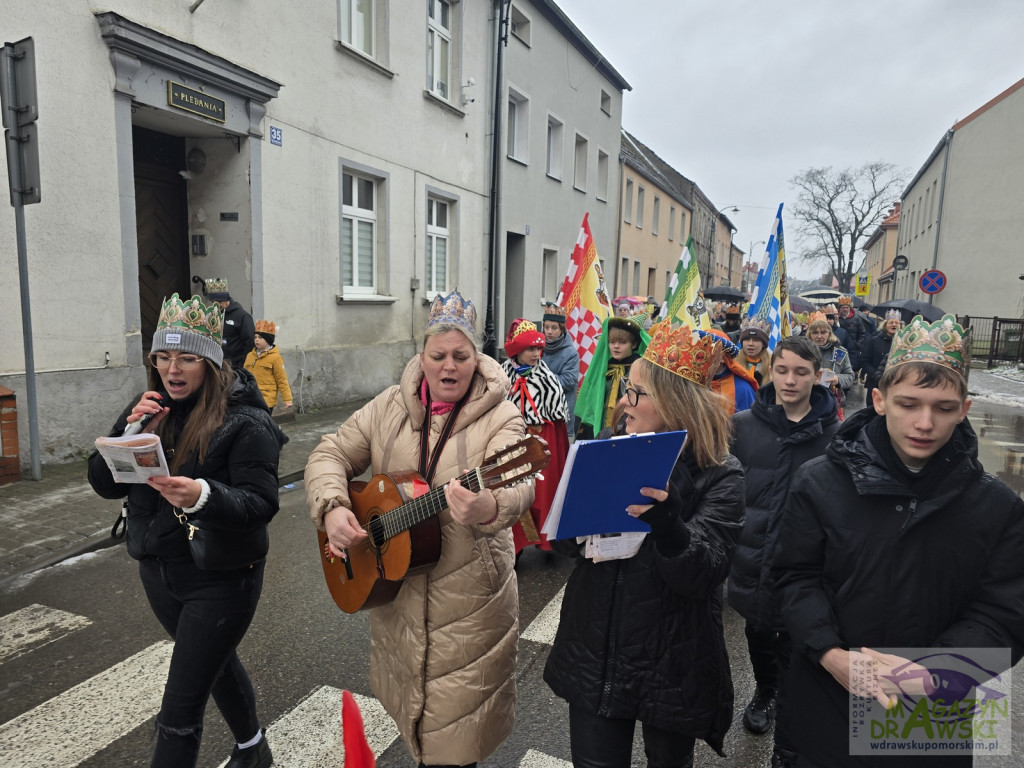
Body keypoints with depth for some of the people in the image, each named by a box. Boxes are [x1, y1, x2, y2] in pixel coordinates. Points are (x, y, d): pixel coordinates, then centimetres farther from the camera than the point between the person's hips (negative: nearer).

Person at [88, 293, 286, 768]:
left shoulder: (244, 422, -18)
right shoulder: (150, 410, 2)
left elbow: (261, 503, -24)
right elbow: (104, 484, -1)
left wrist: (204, 496, -43)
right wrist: (131, 431, -18)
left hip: (221, 578, -7)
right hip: (158, 568, 7)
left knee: (180, 708, -2)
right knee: (216, 662, 26)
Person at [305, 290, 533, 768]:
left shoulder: (500, 416, -13)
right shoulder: (389, 407, 0)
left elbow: (517, 487, -29)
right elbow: (331, 455, 2)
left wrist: (487, 509, -52)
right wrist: (332, 507, -17)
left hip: (469, 597, -3)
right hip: (393, 582, 4)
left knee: (457, 717, 10)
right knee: (409, 700, 22)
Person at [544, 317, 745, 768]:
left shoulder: (718, 476, -13)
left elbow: (701, 578, -21)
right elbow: (568, 544, 4)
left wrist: (667, 521, -38)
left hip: (670, 665, -3)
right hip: (595, 654, 3)